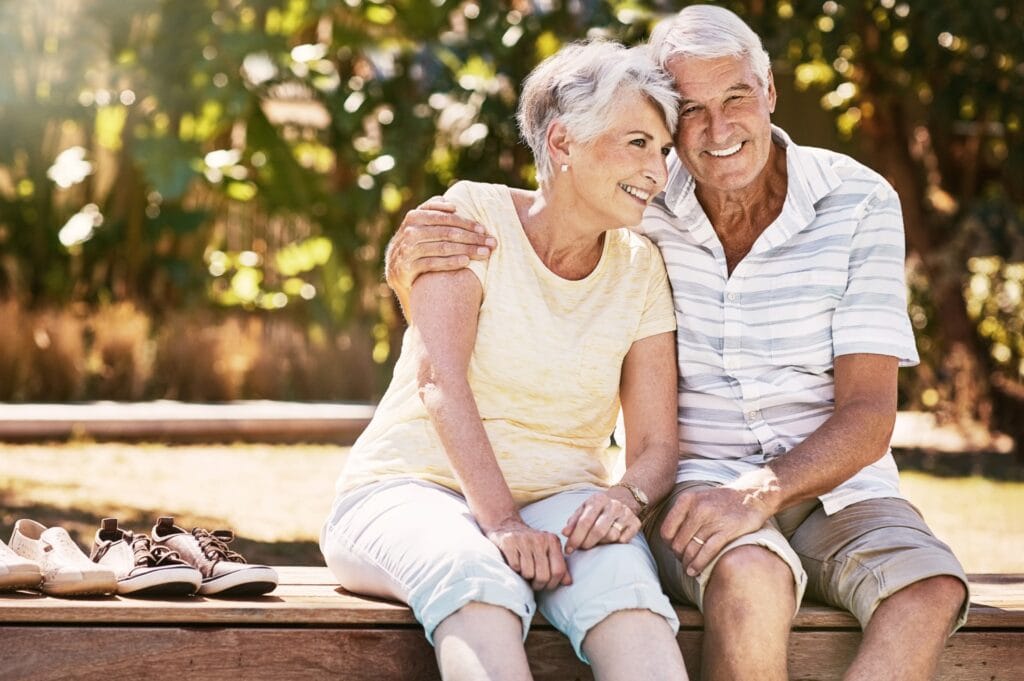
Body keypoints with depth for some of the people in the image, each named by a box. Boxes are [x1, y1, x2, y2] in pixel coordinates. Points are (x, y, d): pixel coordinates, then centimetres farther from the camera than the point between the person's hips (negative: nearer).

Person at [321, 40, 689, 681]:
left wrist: (626, 495, -21)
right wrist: (499, 520, -30)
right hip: (414, 487, -3)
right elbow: (439, 377, -17)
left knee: (619, 571, -33)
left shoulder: (640, 267, 7)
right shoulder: (474, 215, -4)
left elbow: (657, 445, 4)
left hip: (558, 500, 3)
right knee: (476, 573, -39)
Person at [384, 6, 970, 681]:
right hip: (697, 483, -1)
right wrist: (409, 262, -22)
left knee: (929, 593, -32)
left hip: (836, 485, 1)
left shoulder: (859, 202, -3)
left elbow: (868, 414, -8)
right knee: (750, 576, -38)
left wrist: (758, 492, -27)